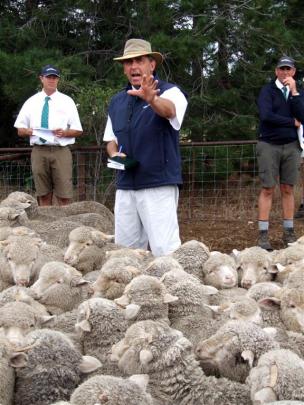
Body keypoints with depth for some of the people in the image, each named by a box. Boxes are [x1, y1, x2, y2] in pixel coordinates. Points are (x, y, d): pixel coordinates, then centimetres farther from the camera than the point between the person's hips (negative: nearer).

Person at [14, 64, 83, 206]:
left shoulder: (66, 101, 9)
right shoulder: (31, 102, 12)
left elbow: (78, 130, 8)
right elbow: (20, 130, 15)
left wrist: (64, 133, -12)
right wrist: (29, 131, -8)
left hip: (60, 151, -2)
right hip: (39, 151, 2)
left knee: (64, 196, -8)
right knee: (43, 195, 4)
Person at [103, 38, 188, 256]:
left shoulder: (169, 92, -3)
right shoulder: (117, 102, 16)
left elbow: (169, 109, -26)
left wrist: (152, 100, -49)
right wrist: (115, 154, -1)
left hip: (159, 185, -6)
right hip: (125, 187, 6)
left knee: (165, 250, -12)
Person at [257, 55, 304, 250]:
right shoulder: (268, 91, -1)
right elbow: (266, 115, -17)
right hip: (269, 145, -3)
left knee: (288, 189, 6)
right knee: (267, 189, -3)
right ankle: (263, 234, -1)